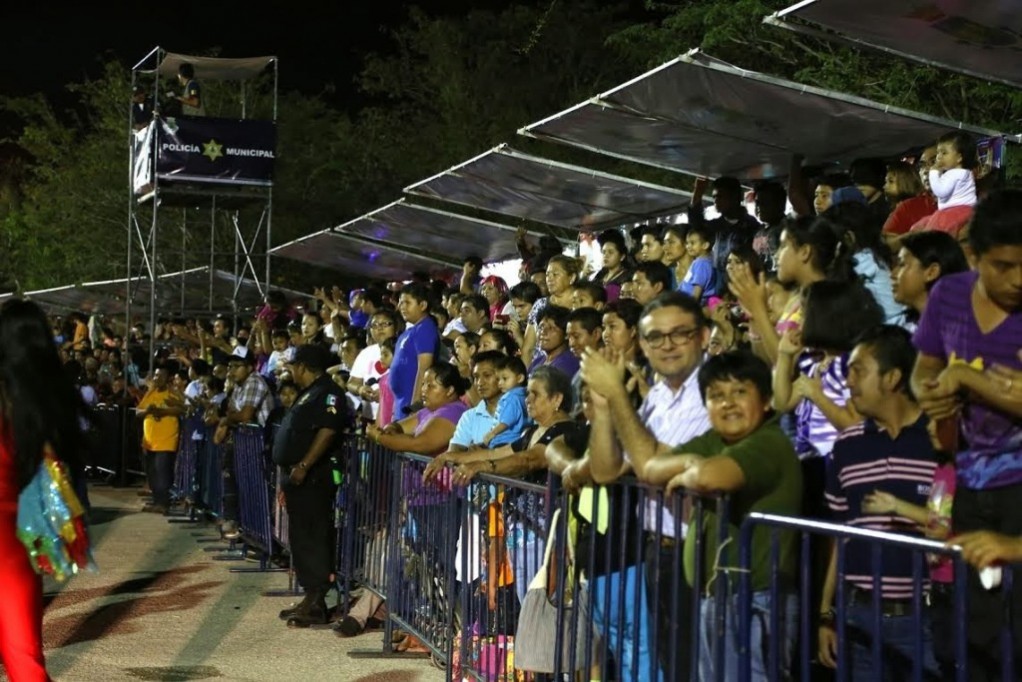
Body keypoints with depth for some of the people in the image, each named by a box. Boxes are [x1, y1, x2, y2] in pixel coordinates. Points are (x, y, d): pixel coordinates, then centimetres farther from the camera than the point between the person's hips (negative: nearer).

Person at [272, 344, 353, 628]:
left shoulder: (327, 392, -13)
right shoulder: (309, 393, 21)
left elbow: (327, 431, -25)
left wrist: (304, 466, -29)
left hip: (313, 478, -11)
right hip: (299, 478, 11)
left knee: (313, 538, -9)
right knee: (301, 538, 13)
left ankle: (315, 604, -8)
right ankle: (311, 599, 19)